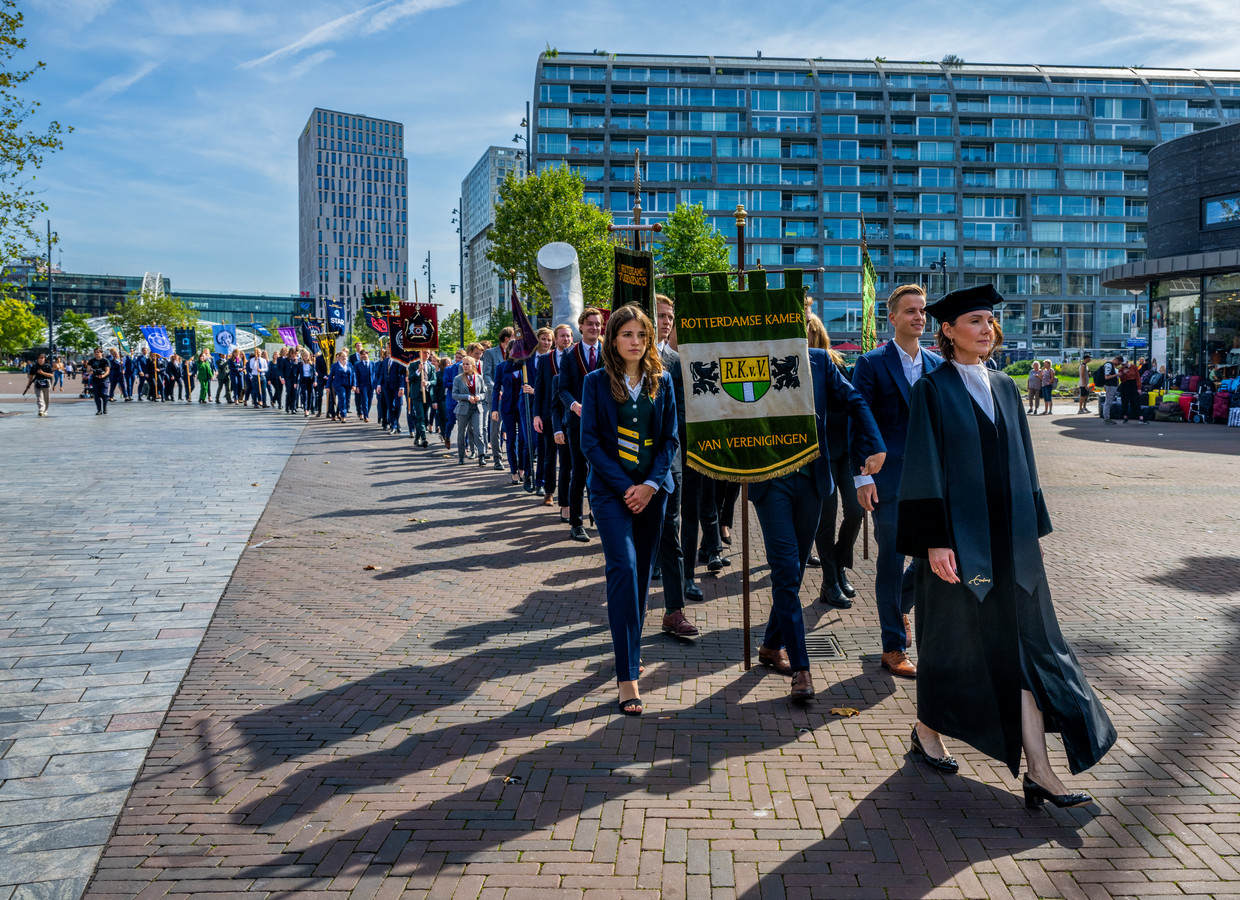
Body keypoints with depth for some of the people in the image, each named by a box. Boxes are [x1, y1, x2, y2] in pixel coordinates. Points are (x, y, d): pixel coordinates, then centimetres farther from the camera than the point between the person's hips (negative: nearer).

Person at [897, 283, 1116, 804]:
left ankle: (1038, 772, 4)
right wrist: (935, 540, -17)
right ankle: (927, 731, 33)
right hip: (958, 536, -5)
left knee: (1026, 647, 1)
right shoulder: (932, 390, -6)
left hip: (1009, 537, 5)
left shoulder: (1004, 389, 11)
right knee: (950, 640, 9)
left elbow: (1022, 464, 15)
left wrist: (1033, 529, 12)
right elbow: (924, 469, -11)